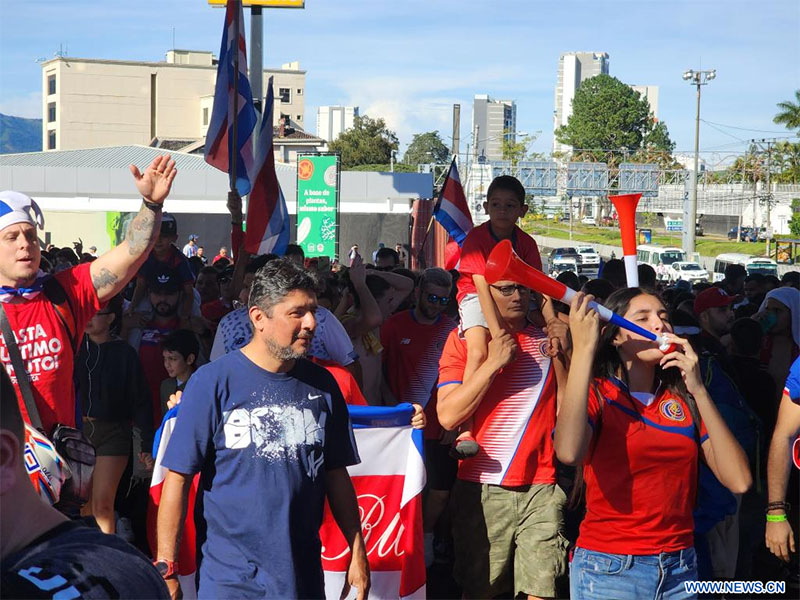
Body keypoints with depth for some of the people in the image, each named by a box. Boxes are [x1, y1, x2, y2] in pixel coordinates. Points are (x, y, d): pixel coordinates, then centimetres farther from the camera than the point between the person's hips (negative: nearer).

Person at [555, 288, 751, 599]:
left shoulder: (683, 397, 6)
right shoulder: (596, 394, -5)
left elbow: (739, 480, -6)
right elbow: (568, 452, -29)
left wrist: (698, 391, -9)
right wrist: (583, 349, -24)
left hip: (679, 569, 4)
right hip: (609, 570, -4)